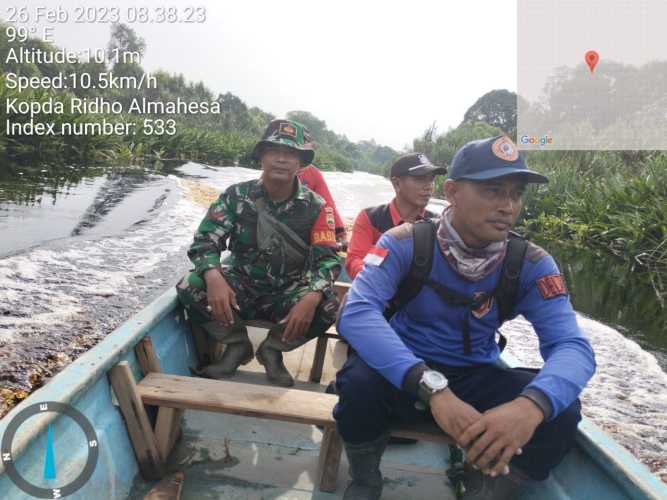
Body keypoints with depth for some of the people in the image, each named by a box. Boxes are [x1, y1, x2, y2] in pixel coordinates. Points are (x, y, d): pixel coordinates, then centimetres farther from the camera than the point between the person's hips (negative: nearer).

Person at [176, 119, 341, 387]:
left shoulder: (316, 207, -8)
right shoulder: (237, 195, -6)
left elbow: (328, 258, -14)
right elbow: (204, 241, -11)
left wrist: (312, 296, -36)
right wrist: (213, 276, -35)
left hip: (287, 294, 0)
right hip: (241, 288, 1)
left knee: (326, 307, -31)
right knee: (190, 288, -25)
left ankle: (272, 350, 1)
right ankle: (237, 345, 2)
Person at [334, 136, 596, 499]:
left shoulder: (531, 264, -10)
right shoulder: (405, 243, -19)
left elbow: (572, 345, -20)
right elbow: (357, 314, -33)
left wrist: (532, 403, -44)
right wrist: (433, 387, -46)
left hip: (476, 379, 3)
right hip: (404, 376, -2)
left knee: (559, 410, -23)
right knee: (360, 379, -34)